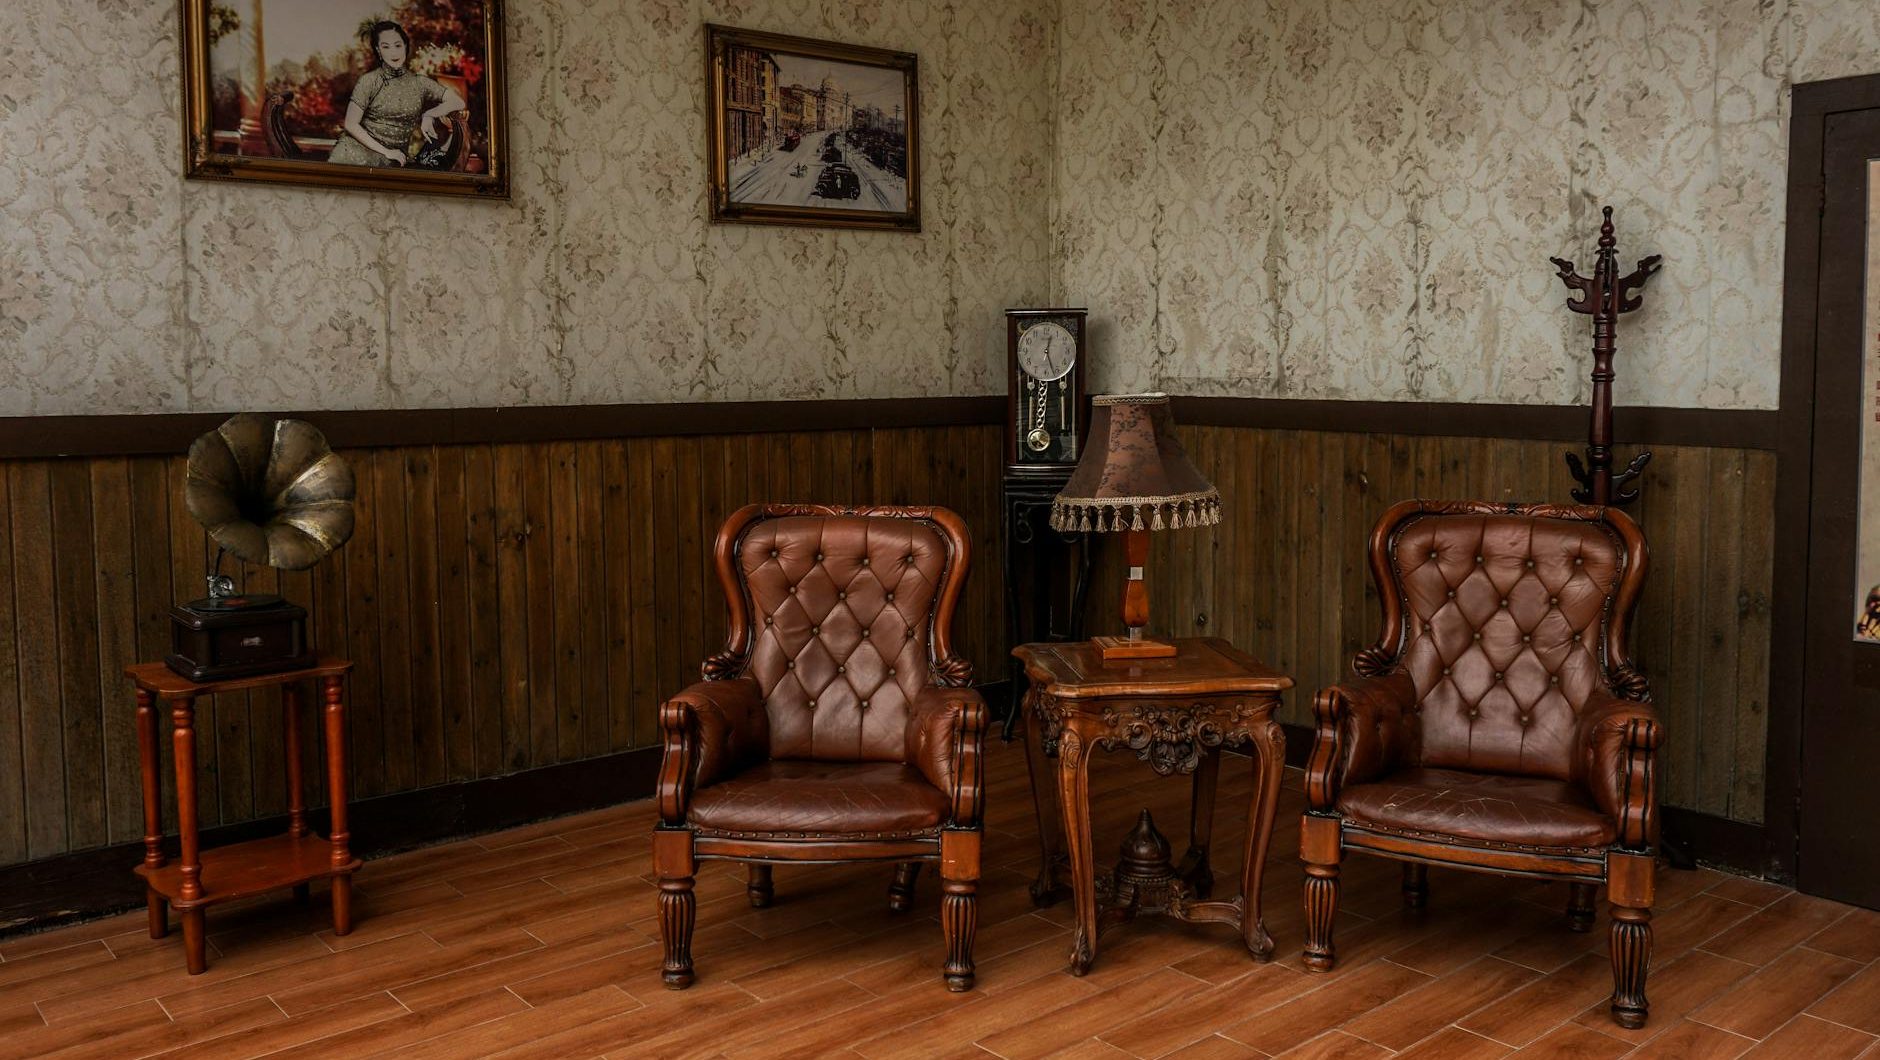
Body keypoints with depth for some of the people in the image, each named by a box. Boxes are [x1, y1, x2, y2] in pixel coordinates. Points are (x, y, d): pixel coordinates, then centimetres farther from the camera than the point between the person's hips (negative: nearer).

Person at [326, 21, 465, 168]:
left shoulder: (419, 83, 5)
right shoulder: (369, 80, -4)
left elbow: (458, 102, 3)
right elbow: (351, 124, -5)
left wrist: (428, 115, -9)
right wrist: (385, 151, -9)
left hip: (389, 162, 2)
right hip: (357, 153, -2)